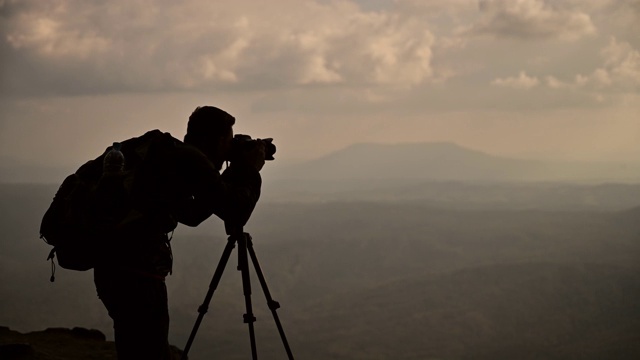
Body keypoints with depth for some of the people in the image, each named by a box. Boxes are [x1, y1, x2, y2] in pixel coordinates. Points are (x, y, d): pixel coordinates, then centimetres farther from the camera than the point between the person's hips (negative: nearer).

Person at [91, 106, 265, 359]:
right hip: (135, 274, -10)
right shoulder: (189, 159, -9)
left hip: (119, 269, 10)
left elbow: (191, 214, 29)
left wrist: (234, 174, 25)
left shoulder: (170, 156, 19)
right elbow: (235, 214, -10)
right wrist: (249, 171, 6)